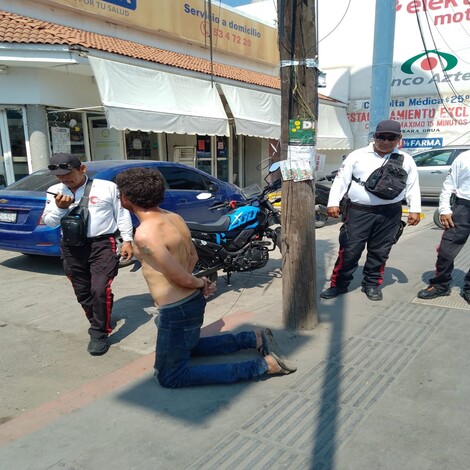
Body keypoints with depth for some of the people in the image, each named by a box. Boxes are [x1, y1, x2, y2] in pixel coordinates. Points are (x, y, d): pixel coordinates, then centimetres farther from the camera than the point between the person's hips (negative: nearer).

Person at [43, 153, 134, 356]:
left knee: (101, 290, -13)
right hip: (71, 247, 4)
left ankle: (99, 334, 2)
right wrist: (60, 208, -13)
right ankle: (99, 325, 32)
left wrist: (127, 240, -1)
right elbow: (49, 222, 6)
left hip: (102, 243, -4)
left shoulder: (107, 187, -1)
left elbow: (122, 213, 3)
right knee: (83, 293, 12)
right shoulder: (54, 192, 7)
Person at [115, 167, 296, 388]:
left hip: (176, 311, -9)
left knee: (170, 376, 6)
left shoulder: (144, 234, -26)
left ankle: (263, 365, -4)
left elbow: (183, 279, -23)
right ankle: (255, 338, 24)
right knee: (188, 347, 34)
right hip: (191, 301, 9)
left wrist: (200, 283, -4)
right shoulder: (174, 217, 1)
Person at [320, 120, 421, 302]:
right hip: (359, 211, -2)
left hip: (389, 214, 2)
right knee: (349, 250, -1)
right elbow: (341, 180, 1)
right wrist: (333, 203, -7)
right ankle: (339, 284, 11)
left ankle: (372, 284, 26)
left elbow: (413, 186, 11)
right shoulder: (357, 156, 3)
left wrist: (415, 210, 1)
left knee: (379, 252, 10)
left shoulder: (406, 160, 9)